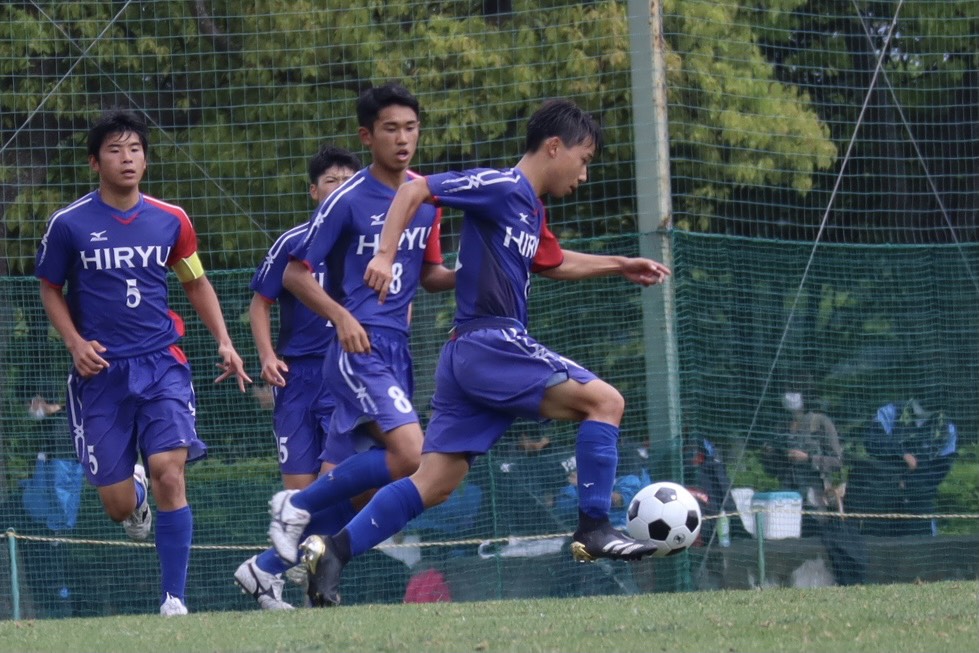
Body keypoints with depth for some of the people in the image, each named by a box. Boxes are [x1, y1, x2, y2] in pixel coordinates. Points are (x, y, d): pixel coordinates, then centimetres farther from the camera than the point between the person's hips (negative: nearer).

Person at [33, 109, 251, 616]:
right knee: (118, 506, -1)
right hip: (101, 371, -1)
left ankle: (174, 600, -12)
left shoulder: (171, 221, 3)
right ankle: (136, 494, 40)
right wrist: (75, 343, -7)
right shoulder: (69, 224, -3)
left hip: (161, 365, 1)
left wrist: (223, 342, 6)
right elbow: (50, 289, 9)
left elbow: (196, 283, 17)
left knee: (169, 473, -18)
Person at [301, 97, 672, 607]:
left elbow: (555, 263, 40)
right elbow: (415, 190, -13)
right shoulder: (501, 188, -8)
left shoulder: (531, 211, 21)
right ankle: (593, 529, -10)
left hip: (468, 355, 10)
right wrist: (385, 255, -21)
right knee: (604, 401, -11)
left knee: (435, 483, 3)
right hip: (489, 341, -10)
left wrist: (620, 266, 36)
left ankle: (330, 552, -3)